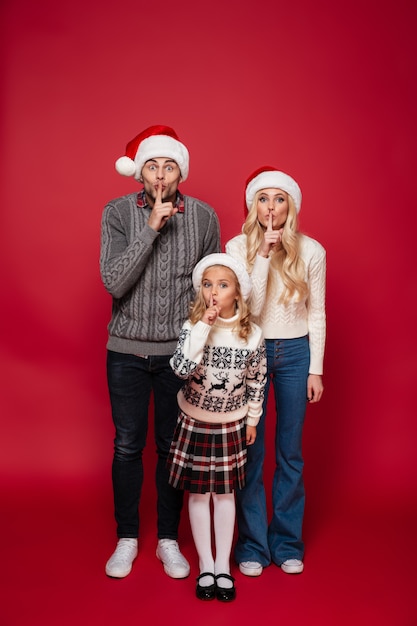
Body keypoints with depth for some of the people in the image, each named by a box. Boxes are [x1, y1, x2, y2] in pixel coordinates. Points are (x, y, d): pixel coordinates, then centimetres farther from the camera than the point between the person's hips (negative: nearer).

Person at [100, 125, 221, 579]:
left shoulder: (204, 217, -2)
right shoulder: (118, 213, -5)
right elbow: (114, 282, -16)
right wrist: (151, 228, -21)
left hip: (180, 351, 0)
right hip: (127, 350, 0)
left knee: (173, 447, 10)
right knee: (127, 446, 10)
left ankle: (168, 540, 28)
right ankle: (127, 538, 29)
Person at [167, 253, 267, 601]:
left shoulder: (252, 335, -13)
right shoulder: (193, 327, -15)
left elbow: (257, 381, 0)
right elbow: (181, 369, -32)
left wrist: (252, 420, 7)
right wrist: (203, 327, -32)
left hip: (231, 425, 0)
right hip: (194, 423, 0)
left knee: (224, 494, 11)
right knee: (198, 494, 9)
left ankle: (223, 566, 27)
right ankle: (205, 565, 26)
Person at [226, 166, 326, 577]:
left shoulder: (311, 251, -2)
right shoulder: (238, 247, -5)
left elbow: (316, 313, 3)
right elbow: (248, 307, -15)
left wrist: (315, 369, 2)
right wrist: (265, 253, -19)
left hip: (295, 353, 1)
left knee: (290, 453, 9)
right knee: (250, 451, 4)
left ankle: (287, 543, 26)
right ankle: (253, 544, 21)